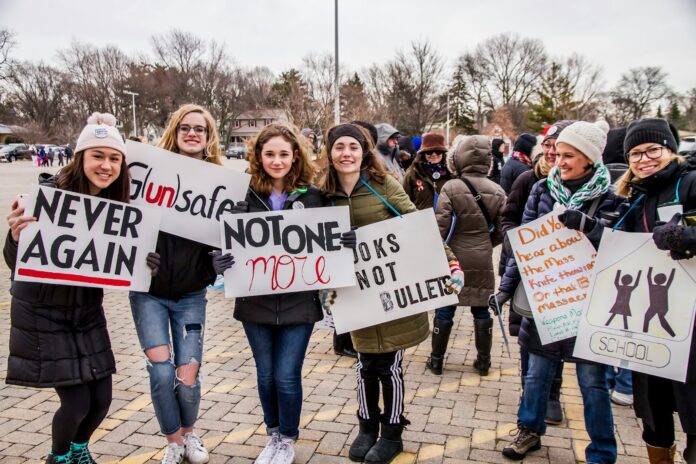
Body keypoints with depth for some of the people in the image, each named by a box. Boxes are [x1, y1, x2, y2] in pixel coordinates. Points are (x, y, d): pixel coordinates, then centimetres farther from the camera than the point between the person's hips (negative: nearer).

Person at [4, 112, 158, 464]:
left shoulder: (116, 203, -5)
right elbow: (17, 265, -21)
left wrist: (143, 262, -19)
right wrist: (16, 237, -42)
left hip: (88, 312, 5)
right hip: (43, 315, -5)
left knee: (101, 399, 9)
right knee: (76, 402, -2)